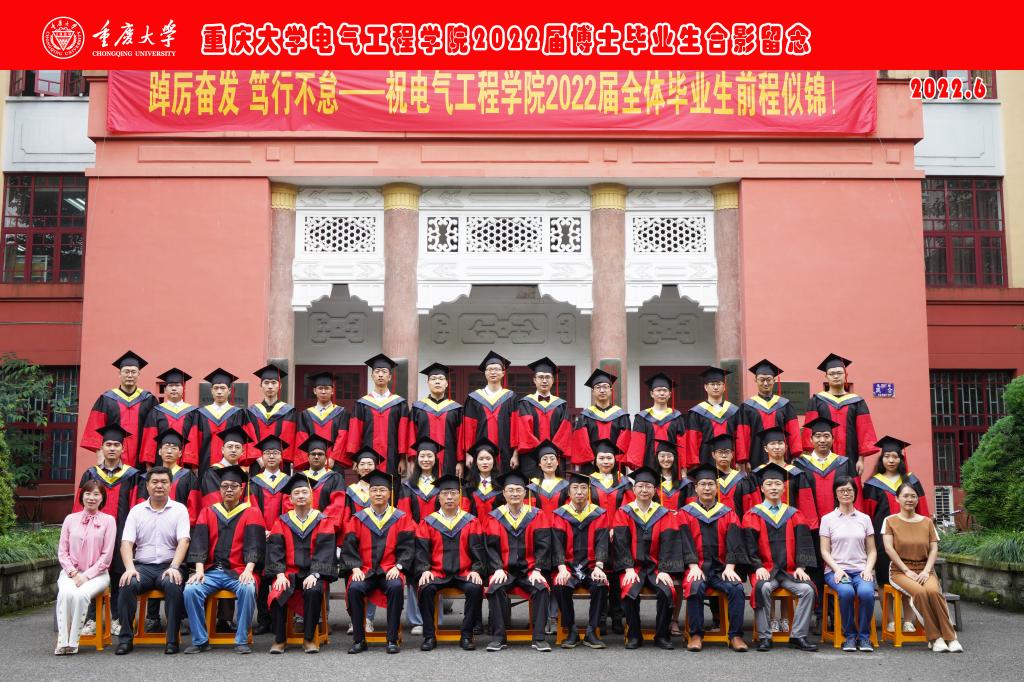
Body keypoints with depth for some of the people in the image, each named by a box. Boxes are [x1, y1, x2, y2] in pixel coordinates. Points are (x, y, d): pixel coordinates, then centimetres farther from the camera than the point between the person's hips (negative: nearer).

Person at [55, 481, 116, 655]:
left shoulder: (108, 520, 3)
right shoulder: (71, 519, 10)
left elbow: (106, 555, -2)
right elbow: (62, 552, 7)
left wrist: (87, 575, -11)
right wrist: (73, 573, -8)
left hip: (96, 573, -2)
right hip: (71, 572, 2)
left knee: (81, 594, -32)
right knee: (66, 593, -32)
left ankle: (73, 641, -21)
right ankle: (62, 641, -25)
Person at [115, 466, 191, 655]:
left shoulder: (179, 509, 7)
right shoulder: (136, 510, 12)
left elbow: (183, 541, -5)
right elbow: (126, 542, 2)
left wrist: (174, 567, -20)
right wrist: (130, 568, -16)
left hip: (169, 566, -2)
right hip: (142, 566, 2)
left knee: (173, 585, -33)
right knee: (127, 585, -29)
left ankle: (172, 639, -22)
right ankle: (125, 638, -16)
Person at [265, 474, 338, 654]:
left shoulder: (323, 521, 7)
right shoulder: (282, 521, 11)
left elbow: (325, 550, -4)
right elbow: (275, 549, 2)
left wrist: (314, 574, -18)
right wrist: (280, 574, -14)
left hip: (313, 573, -1)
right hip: (288, 573, 1)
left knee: (313, 591, -33)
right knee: (277, 594, -30)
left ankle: (309, 639, -18)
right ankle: (279, 639, -13)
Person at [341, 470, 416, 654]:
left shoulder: (401, 518, 9)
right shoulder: (358, 519, 11)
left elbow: (407, 547, 3)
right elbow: (348, 547, 6)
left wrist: (398, 566, -12)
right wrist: (355, 568, -10)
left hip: (390, 571, -1)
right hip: (364, 571, 1)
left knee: (396, 587, -33)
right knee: (354, 588, -30)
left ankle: (392, 639, -21)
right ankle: (359, 639, -15)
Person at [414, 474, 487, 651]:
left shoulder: (471, 522, 10)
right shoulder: (428, 523, 10)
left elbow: (478, 550, 4)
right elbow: (421, 550, 3)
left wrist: (476, 570, -12)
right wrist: (424, 570, -14)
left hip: (464, 573, 0)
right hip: (436, 573, 0)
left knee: (475, 588, -30)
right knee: (426, 588, -31)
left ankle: (466, 635, -16)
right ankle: (429, 636, -16)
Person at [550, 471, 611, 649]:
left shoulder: (599, 514, 7)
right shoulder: (560, 515, 5)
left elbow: (602, 542, -4)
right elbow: (557, 544, -5)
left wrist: (598, 567, -21)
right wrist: (562, 568, -22)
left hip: (591, 566, 0)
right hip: (568, 566, 0)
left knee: (601, 585, -31)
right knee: (560, 586, -31)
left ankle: (591, 631, -16)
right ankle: (572, 632, -14)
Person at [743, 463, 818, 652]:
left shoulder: (794, 514, 14)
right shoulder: (753, 515, 7)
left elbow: (803, 542, 7)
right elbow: (750, 545, -1)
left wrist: (800, 566, -8)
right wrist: (758, 567, -15)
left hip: (790, 570, 2)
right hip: (765, 570, -2)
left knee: (808, 589, -25)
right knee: (762, 588, -33)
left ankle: (798, 636, -13)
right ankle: (764, 637, -21)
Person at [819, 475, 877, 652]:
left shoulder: (864, 519, 15)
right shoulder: (827, 519, 9)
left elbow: (872, 551, 14)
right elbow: (825, 551, 4)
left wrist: (868, 569, -5)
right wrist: (837, 569, -12)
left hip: (861, 570, 1)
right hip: (836, 569, -1)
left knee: (866, 592, -33)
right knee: (846, 592, -35)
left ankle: (864, 636, -14)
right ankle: (849, 636, -15)